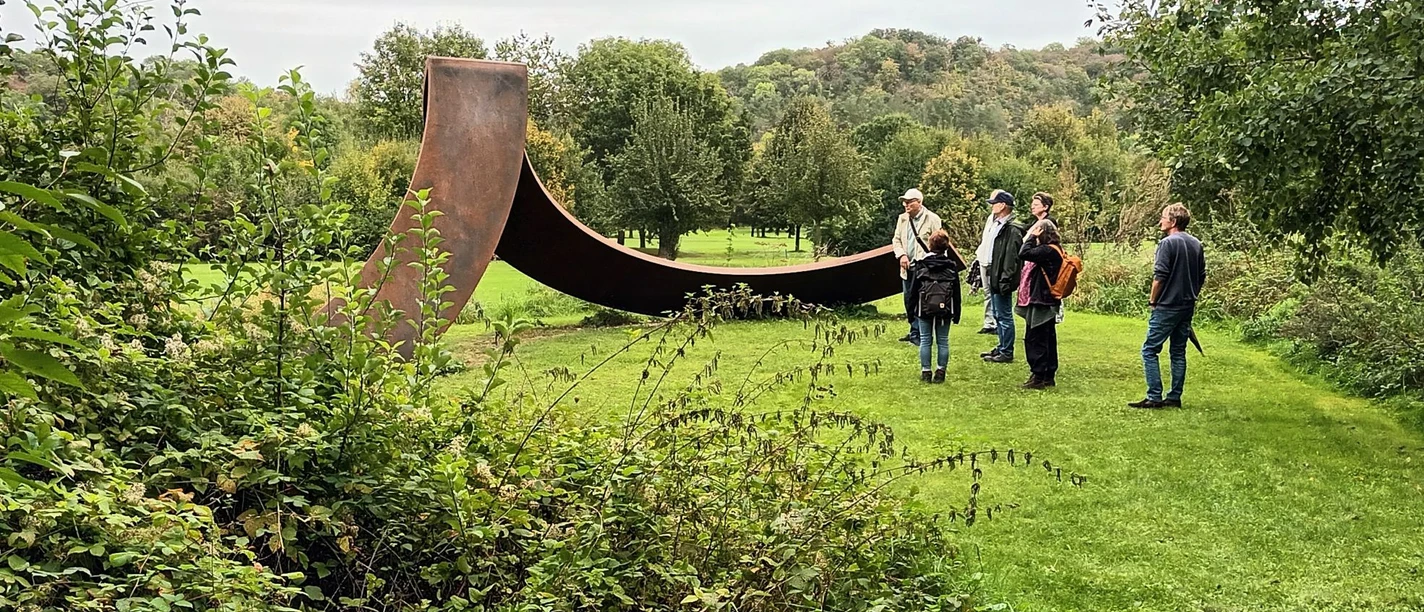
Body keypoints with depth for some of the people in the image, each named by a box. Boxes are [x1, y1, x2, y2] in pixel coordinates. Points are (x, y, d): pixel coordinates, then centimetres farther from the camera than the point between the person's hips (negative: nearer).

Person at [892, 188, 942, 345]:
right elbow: (896, 240, 14)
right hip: (907, 267, 6)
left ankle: (917, 334, 0)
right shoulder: (902, 219, 11)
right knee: (909, 302, 12)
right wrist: (902, 255, -5)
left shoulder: (932, 219, -7)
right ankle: (915, 332, 25)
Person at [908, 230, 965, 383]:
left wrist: (911, 312, 7)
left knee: (925, 341, 6)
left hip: (924, 309, -1)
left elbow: (913, 290, -2)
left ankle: (925, 372, 7)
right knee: (943, 341, 8)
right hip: (945, 310, 1)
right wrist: (956, 313, 8)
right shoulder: (952, 266, -1)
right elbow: (956, 292, 2)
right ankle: (940, 372, 8)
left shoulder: (920, 265, -4)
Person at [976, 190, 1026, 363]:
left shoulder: (1012, 230, -16)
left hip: (1001, 279, -10)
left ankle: (1006, 352, 3)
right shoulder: (994, 224, 15)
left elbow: (1012, 258, -21)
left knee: (1004, 316, -3)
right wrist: (985, 273, 16)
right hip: (992, 276, 10)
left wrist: (1005, 281, -24)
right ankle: (1002, 347, 27)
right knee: (998, 315, 17)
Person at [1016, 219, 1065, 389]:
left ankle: (1038, 377, -4)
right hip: (1047, 302, 10)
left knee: (1034, 339, -6)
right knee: (1048, 340, 13)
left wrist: (1032, 237, -15)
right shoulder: (1054, 250, 14)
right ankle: (1049, 376, 19)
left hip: (1040, 303, -10)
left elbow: (1024, 254, -25)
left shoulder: (1048, 250, -17)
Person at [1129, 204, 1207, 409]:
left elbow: (1160, 276, -16)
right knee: (1178, 352, 12)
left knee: (1150, 350, -3)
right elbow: (1202, 276, 16)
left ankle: (1154, 397, -7)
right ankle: (1175, 397, 13)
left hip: (1167, 306, -8)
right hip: (1187, 307, 8)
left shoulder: (1168, 243, -13)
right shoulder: (1196, 244, 11)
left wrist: (1153, 300, -4)